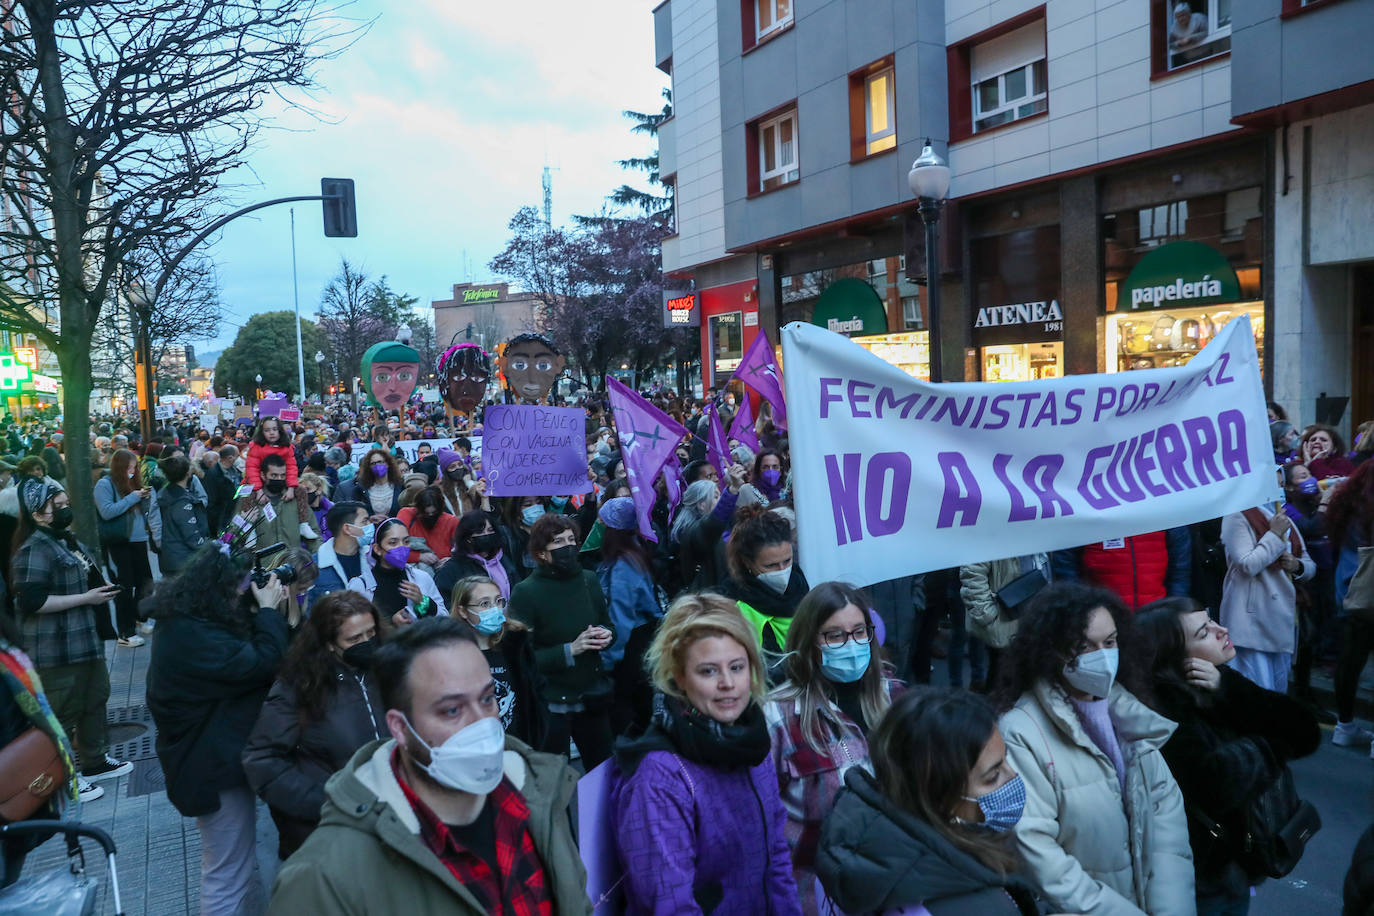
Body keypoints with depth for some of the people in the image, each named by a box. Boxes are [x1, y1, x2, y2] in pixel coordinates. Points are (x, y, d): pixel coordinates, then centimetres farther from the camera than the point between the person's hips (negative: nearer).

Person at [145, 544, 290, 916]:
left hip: (215, 755, 11)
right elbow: (263, 663, -28)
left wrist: (261, 611, -4)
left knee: (241, 860, 26)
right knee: (227, 875, 3)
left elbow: (243, 651, 9)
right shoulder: (194, 637, -29)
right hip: (214, 764, -11)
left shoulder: (185, 620, 3)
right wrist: (268, 610, -17)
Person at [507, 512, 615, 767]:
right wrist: (570, 650, -22)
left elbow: (607, 624, 15)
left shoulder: (589, 579, 1)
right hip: (550, 705, -4)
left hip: (592, 697, 5)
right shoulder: (526, 592, -14)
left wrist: (606, 635, -7)